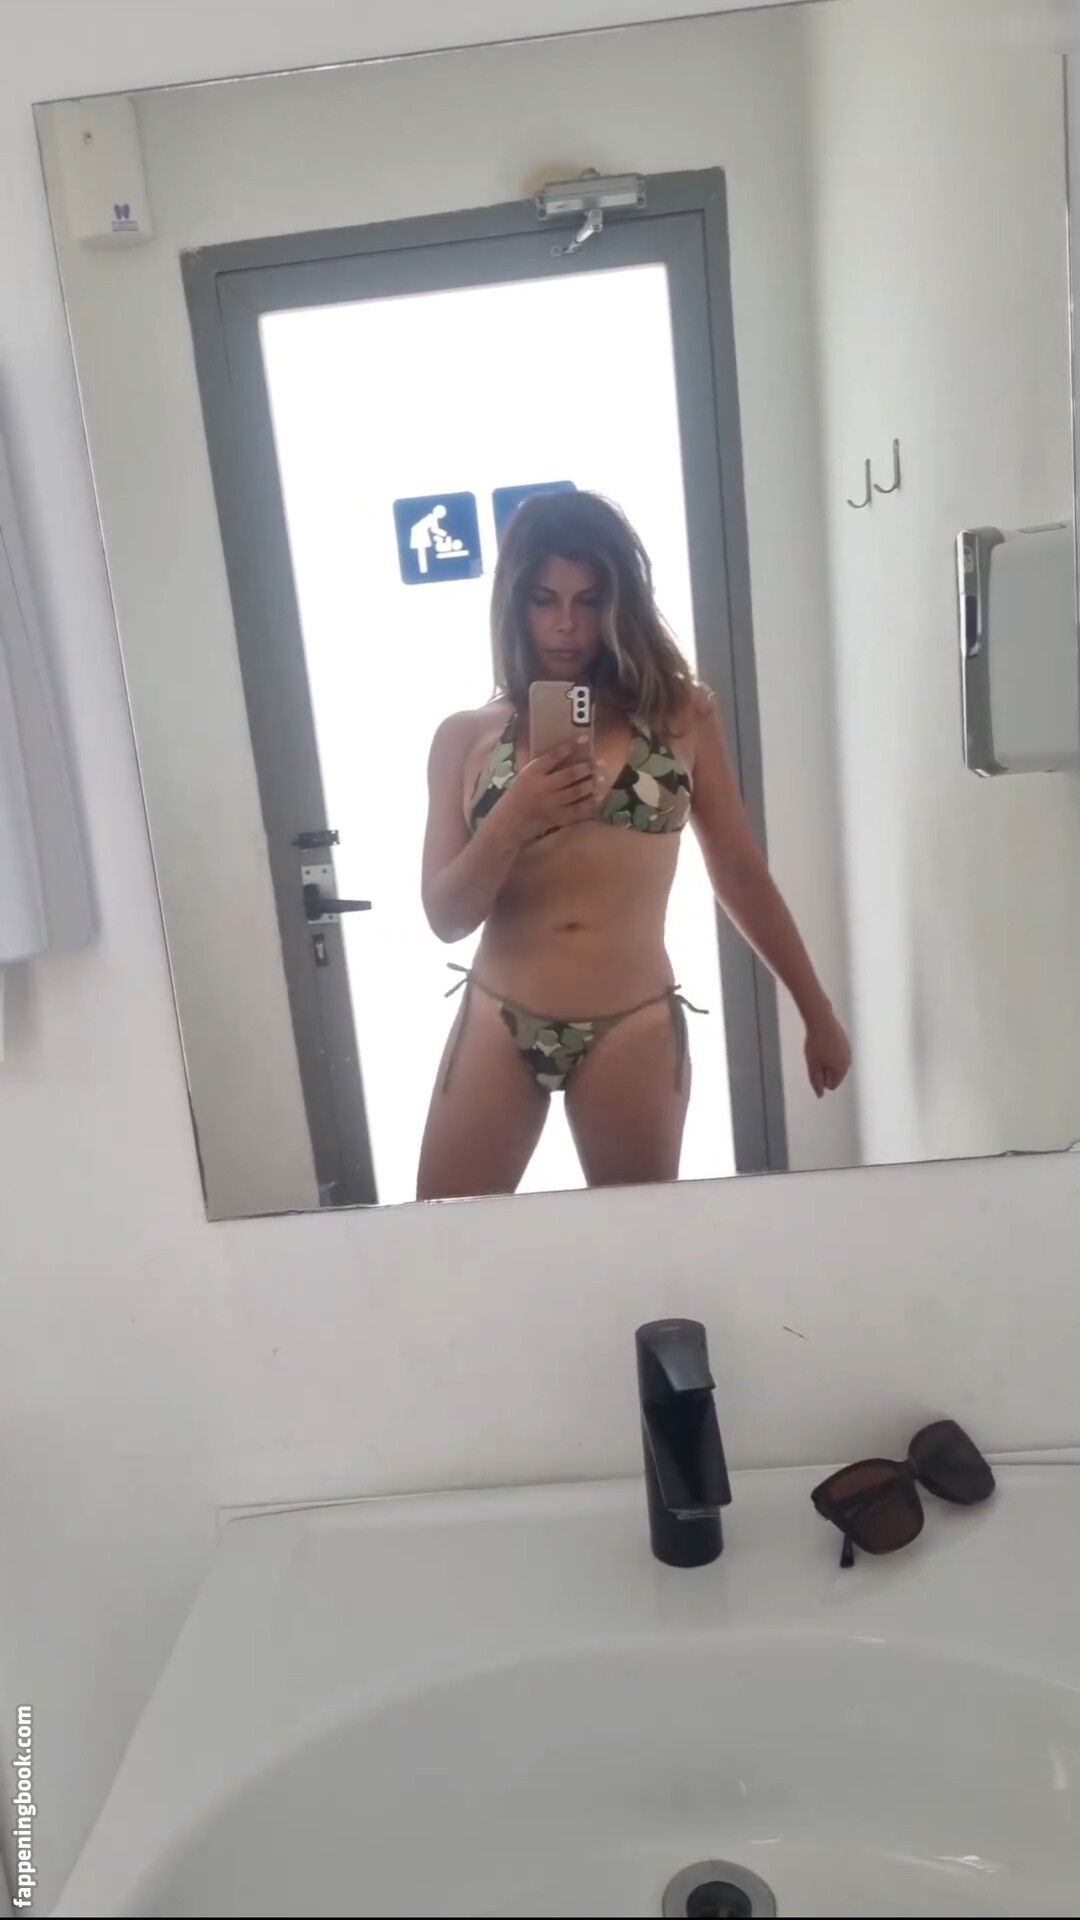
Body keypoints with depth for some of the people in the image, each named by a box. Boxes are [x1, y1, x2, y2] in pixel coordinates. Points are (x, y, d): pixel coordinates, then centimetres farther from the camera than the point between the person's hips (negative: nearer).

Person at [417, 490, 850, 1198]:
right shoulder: (465, 737, 2)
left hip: (634, 1029, 0)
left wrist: (817, 1009, 12)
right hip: (497, 1026, 1)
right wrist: (515, 819, -18)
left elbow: (742, 875, 8)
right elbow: (445, 917, -1)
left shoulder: (682, 714, 2)